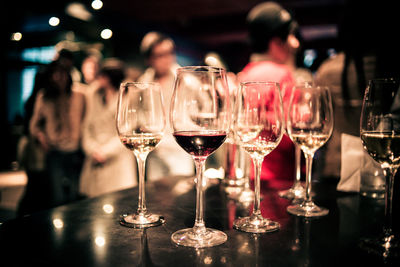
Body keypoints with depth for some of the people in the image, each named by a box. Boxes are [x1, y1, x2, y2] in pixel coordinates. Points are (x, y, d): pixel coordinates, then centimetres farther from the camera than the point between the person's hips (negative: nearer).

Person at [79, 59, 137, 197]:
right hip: (94, 161, 5)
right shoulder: (94, 96, 14)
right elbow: (87, 126, 11)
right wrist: (93, 149, -4)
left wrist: (105, 151, -9)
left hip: (118, 160, -4)